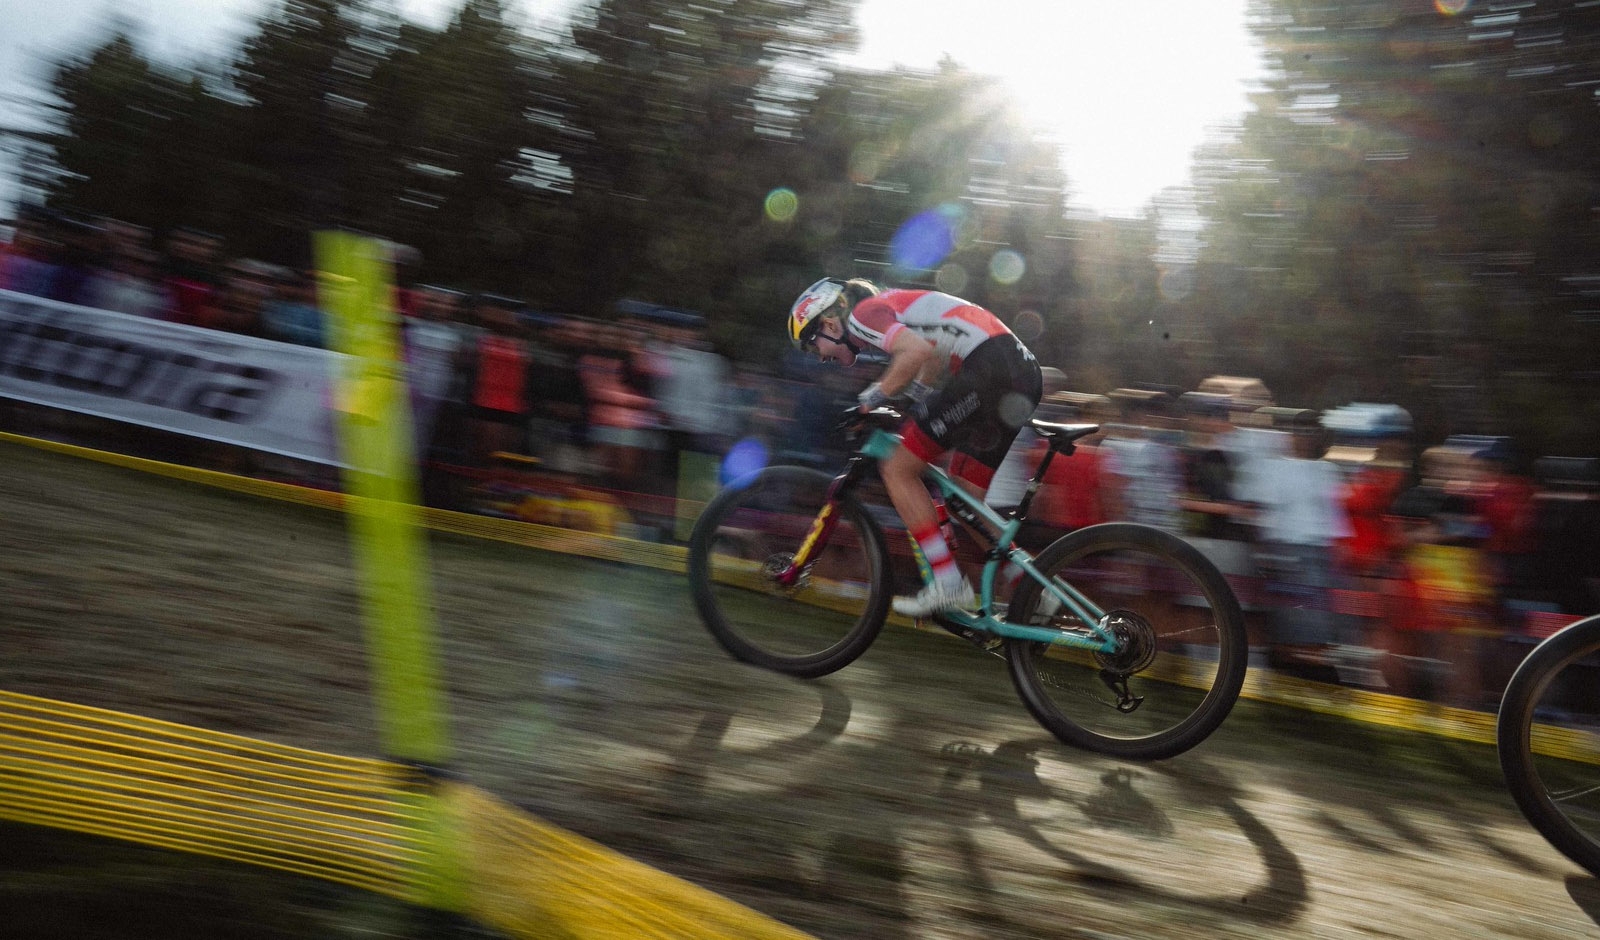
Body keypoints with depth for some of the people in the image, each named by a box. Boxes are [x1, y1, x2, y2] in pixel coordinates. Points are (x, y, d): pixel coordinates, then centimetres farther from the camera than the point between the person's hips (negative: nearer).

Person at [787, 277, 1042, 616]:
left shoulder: (862, 314, -2)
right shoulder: (888, 308, 28)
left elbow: (918, 350, -20)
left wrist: (874, 397, -9)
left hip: (989, 368, -10)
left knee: (898, 471, -3)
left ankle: (947, 585, -5)